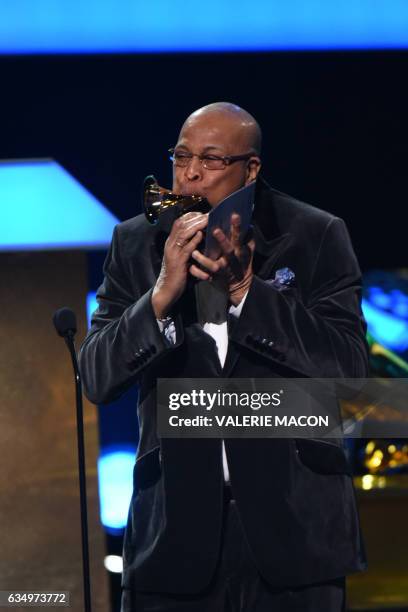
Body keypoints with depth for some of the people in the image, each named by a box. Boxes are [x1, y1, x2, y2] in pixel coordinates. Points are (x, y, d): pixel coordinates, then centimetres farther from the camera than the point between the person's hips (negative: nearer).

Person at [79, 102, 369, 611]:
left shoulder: (316, 237, -1)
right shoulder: (136, 243, 4)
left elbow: (349, 366, -10)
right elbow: (97, 379, -2)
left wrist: (244, 289, -17)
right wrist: (163, 292, -17)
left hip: (293, 524, -1)